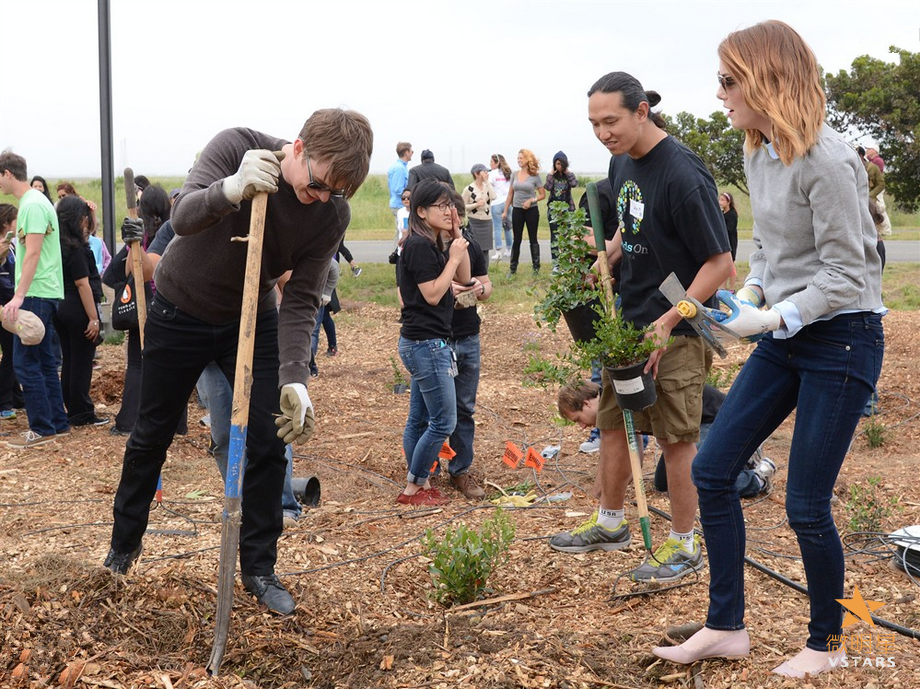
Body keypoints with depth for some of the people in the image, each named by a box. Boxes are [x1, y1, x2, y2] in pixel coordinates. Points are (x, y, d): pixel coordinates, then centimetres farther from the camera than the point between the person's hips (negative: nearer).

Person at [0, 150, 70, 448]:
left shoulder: (33, 205, -15)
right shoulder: (33, 202, 15)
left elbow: (33, 254, -21)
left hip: (37, 294, -10)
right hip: (42, 293, 10)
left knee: (25, 362, -6)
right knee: (43, 360, 13)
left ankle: (42, 429, -2)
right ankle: (58, 423, 18)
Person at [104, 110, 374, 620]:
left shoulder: (333, 214, -20)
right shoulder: (237, 147, -27)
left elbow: (300, 300, -19)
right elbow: (183, 217, -39)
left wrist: (294, 380, -33)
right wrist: (233, 190, -60)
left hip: (252, 322, 2)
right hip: (180, 313, -1)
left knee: (269, 442, -5)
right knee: (151, 436, 12)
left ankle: (259, 568, 12)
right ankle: (124, 543, 34)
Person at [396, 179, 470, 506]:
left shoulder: (433, 245, 13)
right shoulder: (419, 245, -15)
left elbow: (463, 279, 13)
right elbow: (432, 294, -18)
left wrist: (457, 236, 6)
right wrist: (454, 256, -13)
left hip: (421, 343, 10)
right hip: (426, 343, -10)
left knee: (419, 419, 14)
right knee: (444, 421, -5)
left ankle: (419, 484, 21)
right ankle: (413, 488, 3)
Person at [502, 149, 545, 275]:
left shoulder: (534, 176, -5)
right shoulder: (515, 175, 5)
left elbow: (543, 195, -2)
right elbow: (510, 194, 10)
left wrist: (531, 200, -18)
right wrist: (505, 211, 8)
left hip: (531, 210, -3)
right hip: (517, 210, 3)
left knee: (533, 239, 5)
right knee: (517, 239, 7)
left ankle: (536, 267, 12)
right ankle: (513, 268, 13)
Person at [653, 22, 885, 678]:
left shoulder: (827, 162, -20)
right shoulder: (757, 155, 7)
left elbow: (845, 275, -19)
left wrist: (774, 319, -21)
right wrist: (748, 294, 3)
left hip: (842, 338, -9)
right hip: (785, 337, 9)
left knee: (807, 506, -2)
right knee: (712, 470, 5)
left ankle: (826, 644, 21)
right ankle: (726, 627, 18)